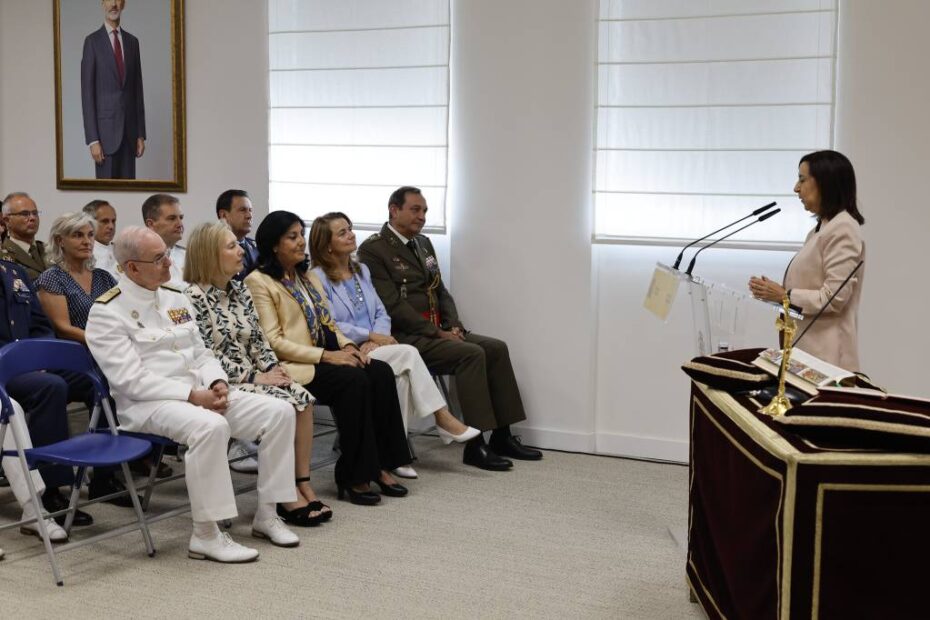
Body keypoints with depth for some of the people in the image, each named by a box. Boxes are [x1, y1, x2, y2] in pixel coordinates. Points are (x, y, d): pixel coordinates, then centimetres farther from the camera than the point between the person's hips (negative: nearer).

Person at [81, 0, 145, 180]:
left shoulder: (132, 42, 11)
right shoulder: (92, 41, -4)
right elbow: (87, 93, -8)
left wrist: (141, 133, 8)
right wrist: (92, 139, -14)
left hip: (129, 129, 5)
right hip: (105, 128, -4)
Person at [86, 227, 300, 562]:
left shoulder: (175, 298, 15)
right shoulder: (108, 312, -8)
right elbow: (131, 380, -15)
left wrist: (217, 383, -4)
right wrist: (192, 396, -20)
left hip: (201, 393, 8)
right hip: (147, 403, -8)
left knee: (279, 412, -8)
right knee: (210, 427, -38)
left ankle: (266, 515, -1)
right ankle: (206, 535, -26)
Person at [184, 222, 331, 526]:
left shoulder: (239, 290, 12)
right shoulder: (194, 296, -12)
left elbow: (258, 340, 15)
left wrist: (273, 368, -4)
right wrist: (252, 376, -17)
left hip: (250, 377, 7)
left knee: (301, 398, -17)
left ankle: (303, 485, -12)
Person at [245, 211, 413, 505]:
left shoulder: (309, 277, 21)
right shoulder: (259, 282, -5)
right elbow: (273, 342, -13)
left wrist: (347, 345, -2)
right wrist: (326, 356, -19)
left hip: (324, 356, 8)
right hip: (291, 366, -7)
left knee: (381, 372, -18)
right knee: (353, 379, -30)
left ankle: (378, 465, -16)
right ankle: (354, 475, -21)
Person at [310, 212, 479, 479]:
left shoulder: (361, 271, 20)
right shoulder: (318, 278, -4)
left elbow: (381, 313, 15)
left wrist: (376, 339, -7)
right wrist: (371, 335, -15)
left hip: (372, 347, 6)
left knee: (402, 376, -28)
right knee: (407, 353, -26)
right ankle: (443, 418, -17)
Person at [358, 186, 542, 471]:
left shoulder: (423, 243, 18)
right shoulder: (373, 250, -9)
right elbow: (392, 305, -16)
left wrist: (454, 326, 1)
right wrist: (437, 332, -17)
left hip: (436, 331, 9)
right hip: (405, 336, -8)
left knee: (496, 348, -6)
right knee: (472, 354, -26)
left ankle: (502, 437, -3)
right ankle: (474, 446, -22)